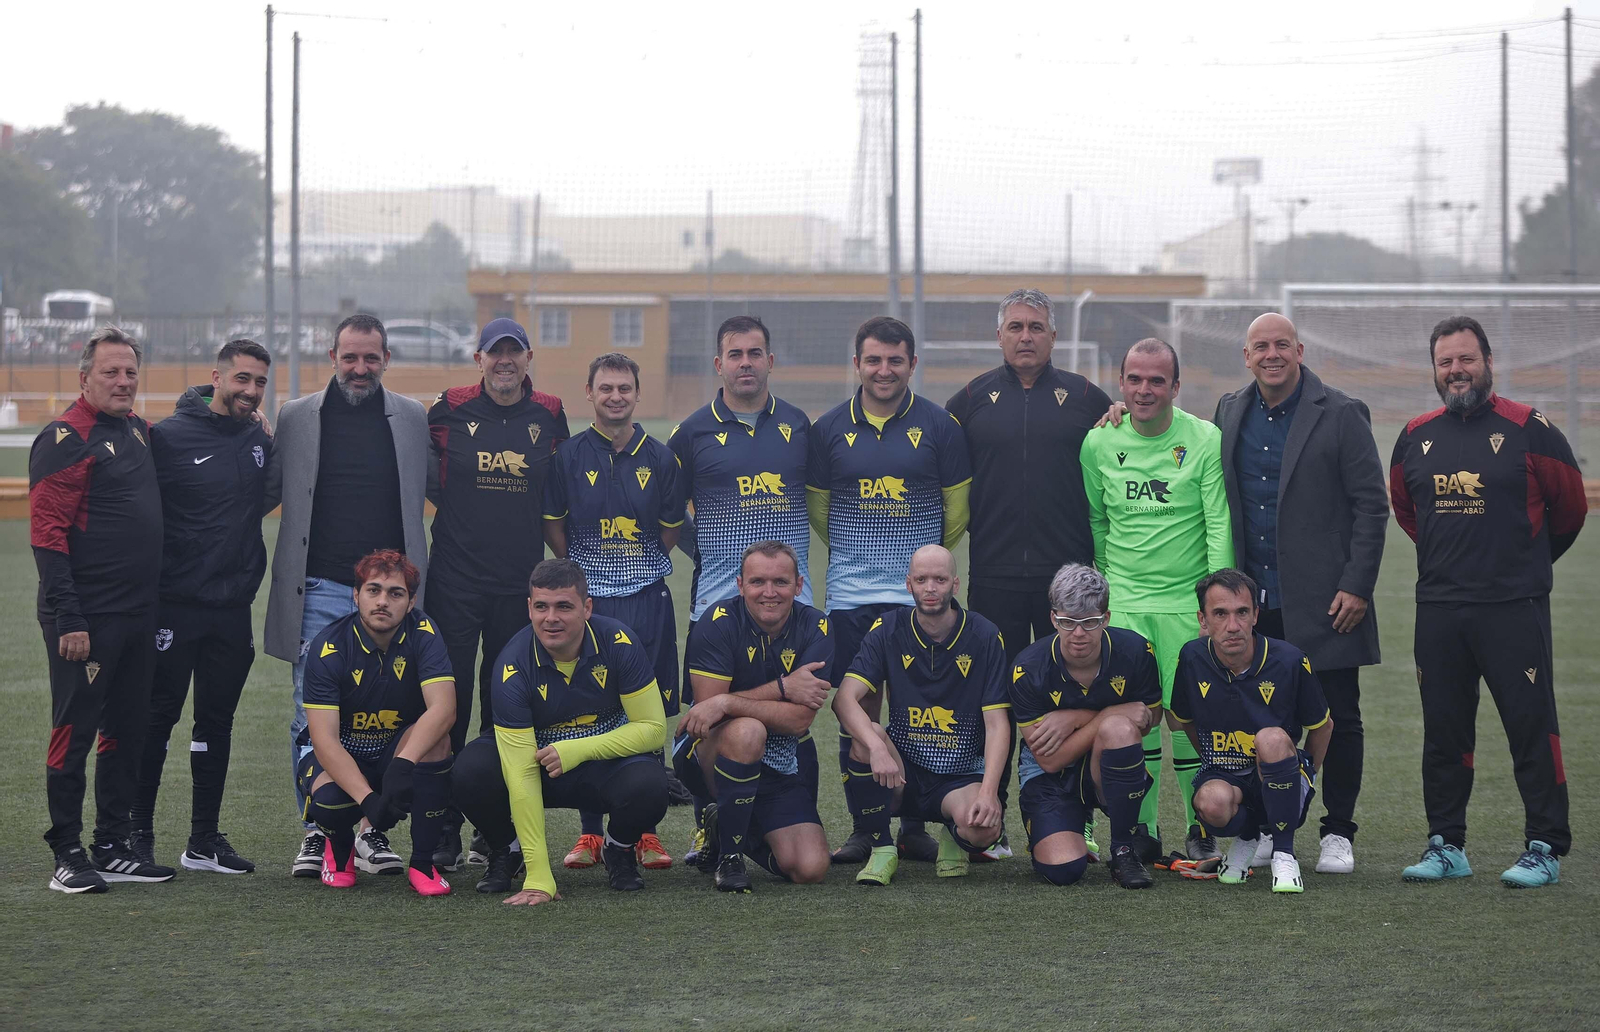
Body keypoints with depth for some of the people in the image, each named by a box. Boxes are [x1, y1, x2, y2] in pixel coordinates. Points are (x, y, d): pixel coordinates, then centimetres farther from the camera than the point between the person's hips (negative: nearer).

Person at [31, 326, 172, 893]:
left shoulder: (138, 430, 13)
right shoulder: (66, 439, -11)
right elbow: (48, 534, -16)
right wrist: (67, 621, -20)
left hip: (138, 614, 8)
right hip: (85, 620, -8)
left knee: (128, 730, 12)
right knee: (75, 731, -2)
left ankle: (113, 849, 20)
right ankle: (68, 856, 3)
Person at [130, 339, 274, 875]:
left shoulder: (260, 440, 8)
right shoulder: (170, 436, -8)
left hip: (234, 609, 5)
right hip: (175, 605, -5)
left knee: (217, 722, 10)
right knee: (158, 719, 1)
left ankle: (205, 840, 18)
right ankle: (139, 836, 10)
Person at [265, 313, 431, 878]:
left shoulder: (413, 418, 9)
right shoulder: (297, 417, 7)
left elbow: (435, 489, 16)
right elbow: (267, 492, 11)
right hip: (319, 591, -1)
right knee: (314, 717, -1)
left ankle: (373, 831, 12)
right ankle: (315, 832, 7)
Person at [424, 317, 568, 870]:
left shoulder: (549, 415, 6)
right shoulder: (449, 410, 0)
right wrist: (454, 504, 5)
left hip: (520, 578, 2)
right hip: (456, 579, -2)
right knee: (450, 702, -4)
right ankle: (444, 831, 0)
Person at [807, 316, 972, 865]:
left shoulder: (939, 426, 1)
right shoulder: (830, 429, 5)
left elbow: (958, 507, 9)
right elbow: (815, 505, 16)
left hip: (920, 594, -1)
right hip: (850, 595, 1)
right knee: (857, 710, 1)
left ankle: (914, 825, 10)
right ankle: (862, 827, 10)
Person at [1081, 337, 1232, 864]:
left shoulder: (1206, 441, -5)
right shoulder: (1099, 444, 4)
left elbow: (1219, 525, -5)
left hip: (1187, 599, -2)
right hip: (1123, 602, 3)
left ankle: (1199, 828, 10)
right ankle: (1141, 829, 11)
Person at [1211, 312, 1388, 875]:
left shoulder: (1340, 415, -4)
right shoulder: (1230, 413, 10)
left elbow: (1371, 505, -5)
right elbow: (1217, 504, 16)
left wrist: (1357, 587, -10)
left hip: (1324, 599, -3)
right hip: (1254, 598, 4)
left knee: (1339, 719, 1)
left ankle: (1338, 834, 11)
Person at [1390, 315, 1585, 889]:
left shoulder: (1528, 431, -4)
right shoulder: (1415, 437, 9)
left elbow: (1569, 507, 7)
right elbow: (1404, 508, 26)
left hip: (1514, 607, -4)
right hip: (1437, 609, 4)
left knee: (1532, 727, -4)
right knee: (1443, 731, 8)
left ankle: (1545, 847, 1)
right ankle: (1446, 845, 16)